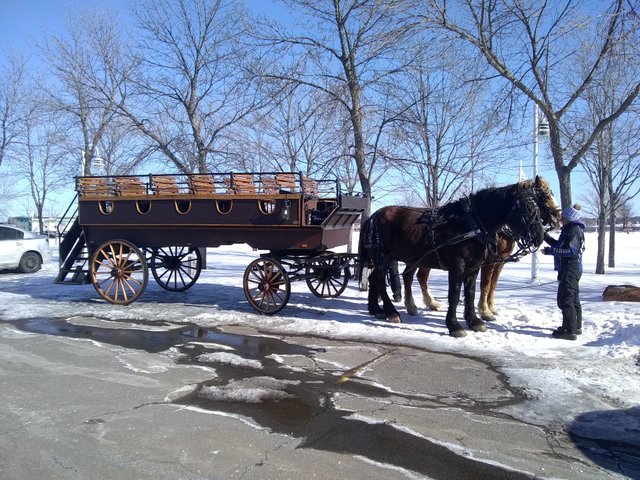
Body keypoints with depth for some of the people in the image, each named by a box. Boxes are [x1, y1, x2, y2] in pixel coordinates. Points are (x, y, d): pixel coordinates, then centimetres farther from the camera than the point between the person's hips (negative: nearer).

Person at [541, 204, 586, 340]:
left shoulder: (574, 230, -16)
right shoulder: (569, 229, 15)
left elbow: (570, 250, -25)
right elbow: (560, 245, 21)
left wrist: (549, 250, -24)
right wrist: (546, 237, 16)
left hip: (569, 270, -11)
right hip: (573, 269, 11)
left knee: (565, 299, -8)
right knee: (573, 298, 19)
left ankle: (569, 330, -6)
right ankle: (576, 326, 31)